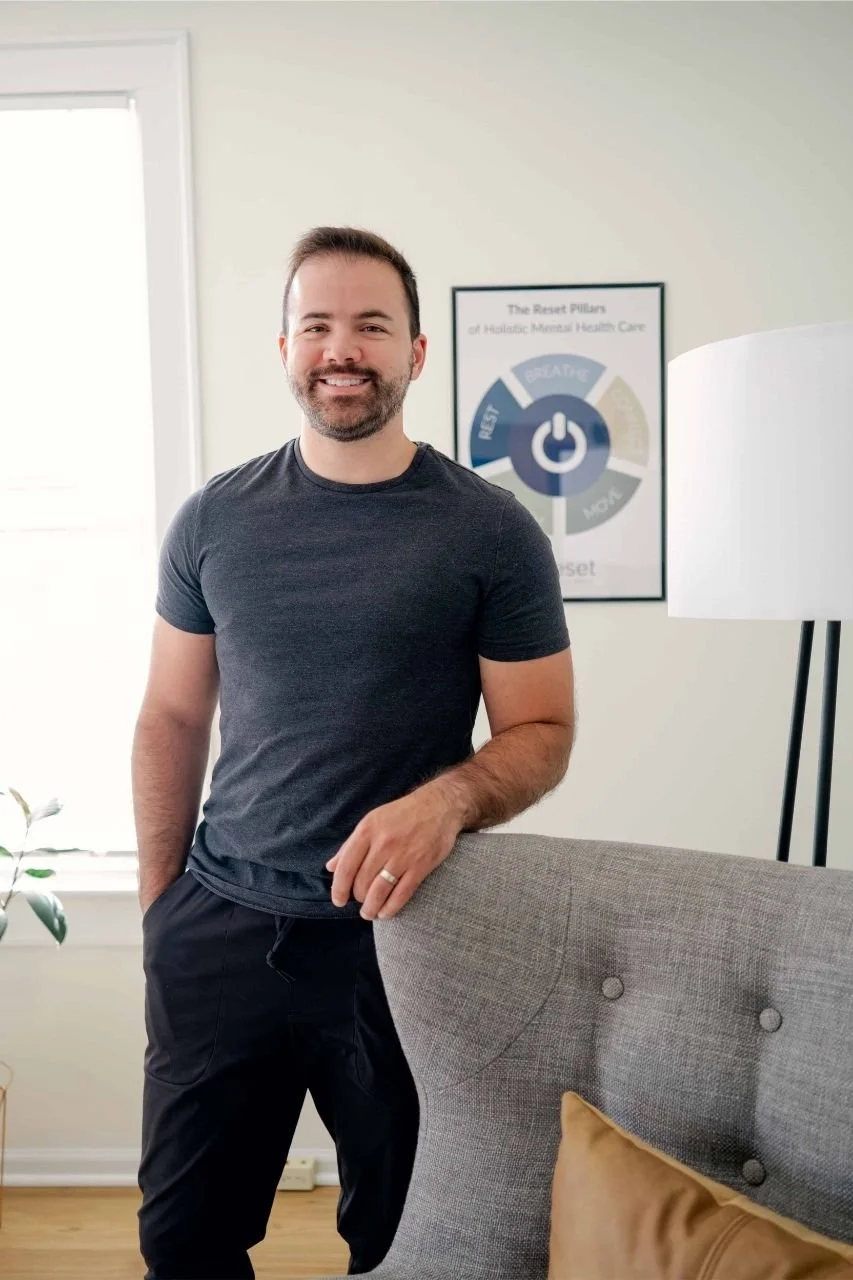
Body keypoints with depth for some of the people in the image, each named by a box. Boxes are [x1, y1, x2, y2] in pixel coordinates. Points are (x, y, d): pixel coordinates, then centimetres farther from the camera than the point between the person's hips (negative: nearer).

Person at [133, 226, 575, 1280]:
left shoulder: (491, 530, -6)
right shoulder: (212, 520, 2)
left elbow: (542, 731, -3)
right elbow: (172, 719, 8)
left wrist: (446, 799, -24)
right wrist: (157, 901, 5)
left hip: (400, 934, -2)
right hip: (218, 925, 3)